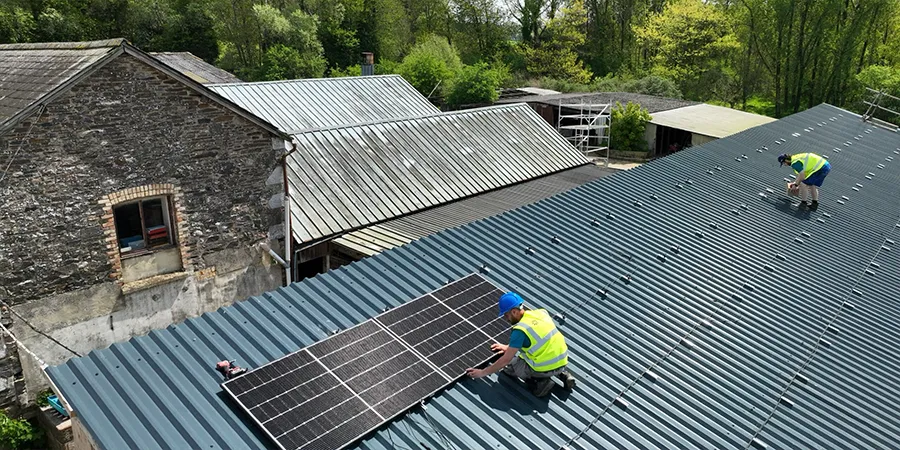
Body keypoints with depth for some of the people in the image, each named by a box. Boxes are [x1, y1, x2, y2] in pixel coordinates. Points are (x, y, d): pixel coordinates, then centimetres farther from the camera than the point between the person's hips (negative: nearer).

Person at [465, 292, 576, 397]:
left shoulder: (520, 330, -17)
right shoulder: (541, 312, 2)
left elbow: (506, 360, -14)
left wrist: (482, 373, -3)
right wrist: (510, 347, 28)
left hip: (546, 369, -7)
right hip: (563, 361, 7)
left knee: (508, 364, 12)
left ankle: (540, 382, -2)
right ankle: (562, 373, 15)